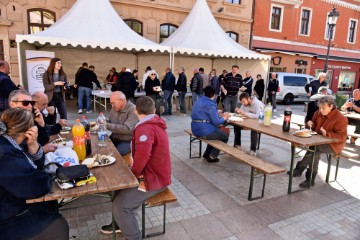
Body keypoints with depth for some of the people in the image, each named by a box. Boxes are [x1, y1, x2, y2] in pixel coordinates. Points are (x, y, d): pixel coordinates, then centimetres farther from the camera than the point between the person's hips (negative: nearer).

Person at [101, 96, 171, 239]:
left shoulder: (145, 128, -25)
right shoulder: (155, 124, 7)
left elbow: (142, 156, -37)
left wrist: (134, 172, -17)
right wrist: (135, 170, 8)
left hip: (153, 179, -10)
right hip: (155, 172, 10)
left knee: (119, 205, -14)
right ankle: (120, 223, 35)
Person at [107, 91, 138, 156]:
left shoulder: (133, 110, -18)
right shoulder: (115, 108, 6)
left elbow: (127, 129, -26)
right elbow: (110, 121, 20)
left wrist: (107, 126, -24)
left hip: (127, 141, -7)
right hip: (114, 138, 7)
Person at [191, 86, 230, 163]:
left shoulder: (199, 101, 11)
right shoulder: (210, 104, -17)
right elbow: (216, 122, -18)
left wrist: (217, 113, 20)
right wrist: (224, 118, 0)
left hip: (196, 129, 9)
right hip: (204, 131, -9)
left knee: (218, 132, 32)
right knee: (225, 137, 14)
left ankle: (207, 154, 30)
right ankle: (212, 156, 15)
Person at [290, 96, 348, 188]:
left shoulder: (340, 118, -14)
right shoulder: (318, 113, 6)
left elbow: (342, 136, -16)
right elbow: (315, 128, 22)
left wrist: (327, 134, -30)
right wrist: (311, 124, -2)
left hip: (333, 145, -6)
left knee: (315, 148, -32)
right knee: (316, 152, -25)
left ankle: (299, 169, -24)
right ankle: (310, 179, -20)